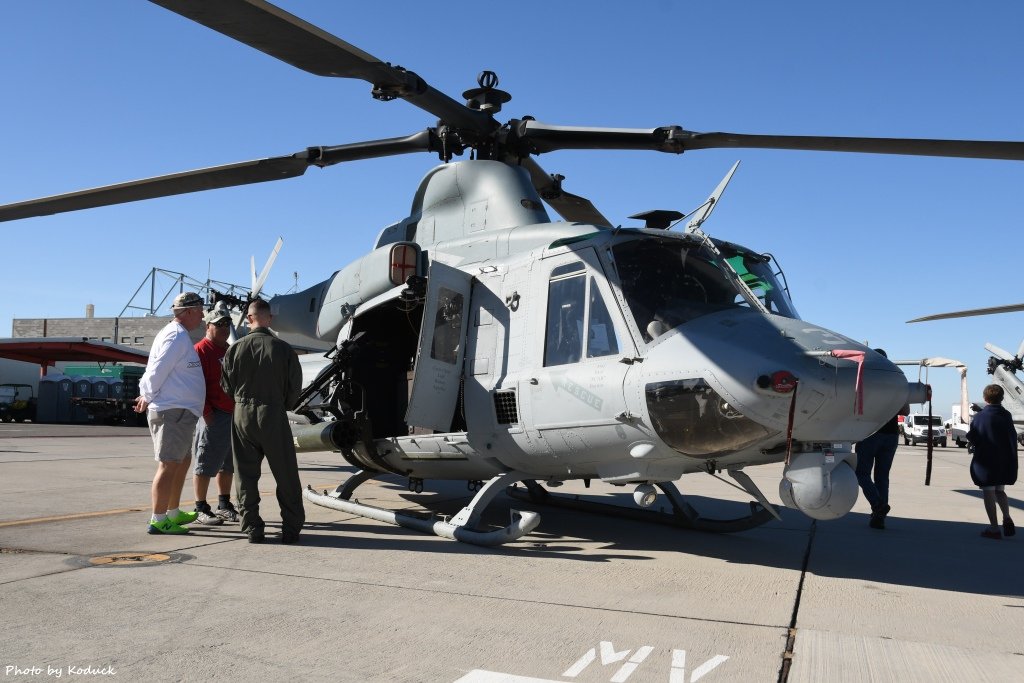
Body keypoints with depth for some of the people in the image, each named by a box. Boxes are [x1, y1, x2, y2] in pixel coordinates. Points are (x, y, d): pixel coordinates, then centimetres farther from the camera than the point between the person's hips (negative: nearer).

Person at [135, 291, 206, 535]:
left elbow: (154, 370, 20)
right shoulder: (177, 336, -14)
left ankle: (173, 513, 29)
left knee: (183, 461, 18)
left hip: (180, 412, 11)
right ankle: (158, 521, -6)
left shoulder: (179, 334, 19)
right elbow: (158, 371, -18)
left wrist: (146, 395, 11)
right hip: (173, 411, -11)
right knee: (169, 465, -8)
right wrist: (147, 397, -6)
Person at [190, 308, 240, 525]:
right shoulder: (202, 350, -8)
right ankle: (201, 509, 6)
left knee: (227, 465, 15)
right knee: (205, 466, -2)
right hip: (214, 417, -9)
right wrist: (206, 411, -18)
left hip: (233, 415, 9)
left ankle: (224, 505, 24)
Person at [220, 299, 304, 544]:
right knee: (286, 476, 7)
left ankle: (252, 529, 12)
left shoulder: (236, 348, -2)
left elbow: (227, 386, 4)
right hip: (274, 415, -2)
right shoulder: (282, 348, -7)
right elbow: (295, 386, -3)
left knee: (246, 476, 10)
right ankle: (291, 528, 9)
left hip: (243, 415, 2)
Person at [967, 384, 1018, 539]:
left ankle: (994, 528, 3)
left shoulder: (980, 417, -12)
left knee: (989, 493, 3)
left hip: (986, 461, -4)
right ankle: (1007, 517, 1)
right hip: (1005, 461, 4)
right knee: (999, 490, 21)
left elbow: (972, 438, -8)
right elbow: (1013, 437, 3)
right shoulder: (1006, 416, -1)